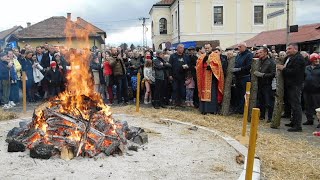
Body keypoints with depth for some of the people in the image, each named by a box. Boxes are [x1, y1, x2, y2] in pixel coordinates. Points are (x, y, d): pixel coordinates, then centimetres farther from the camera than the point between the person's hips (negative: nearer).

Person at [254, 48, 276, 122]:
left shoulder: (271, 62, -8)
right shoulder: (260, 62, 13)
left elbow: (273, 74, -16)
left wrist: (262, 75, -19)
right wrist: (255, 73, 1)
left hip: (267, 85, -6)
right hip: (260, 84, 7)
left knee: (268, 103, -1)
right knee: (260, 102, 13)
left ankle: (270, 117, 8)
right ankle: (262, 115, 25)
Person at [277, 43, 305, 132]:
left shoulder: (298, 58, -14)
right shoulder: (289, 58, 16)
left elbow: (294, 71, -23)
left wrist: (283, 69, -15)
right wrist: (282, 68, 0)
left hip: (295, 85, -10)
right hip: (290, 85, 10)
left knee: (296, 105, -7)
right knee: (293, 104, 17)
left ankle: (298, 126, -3)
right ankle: (294, 122, 28)